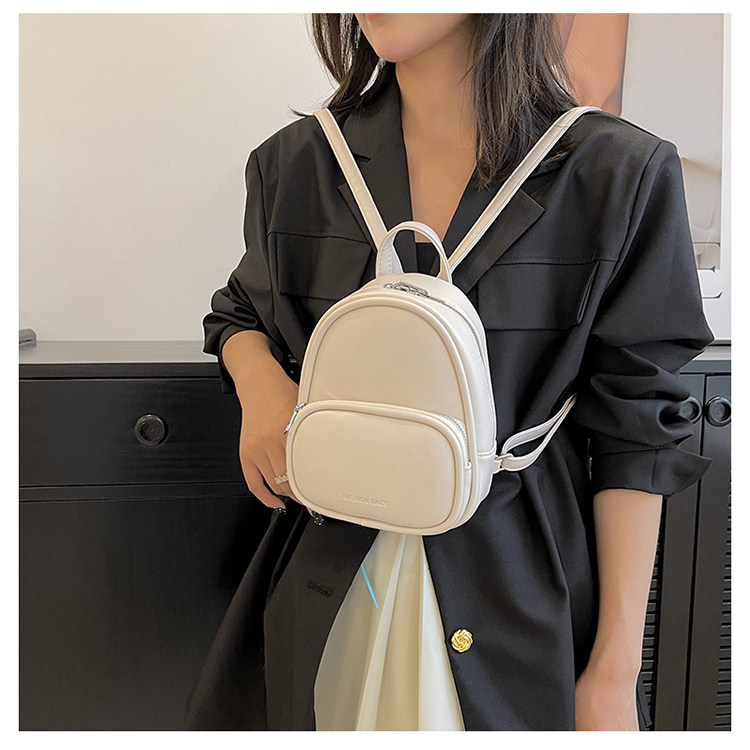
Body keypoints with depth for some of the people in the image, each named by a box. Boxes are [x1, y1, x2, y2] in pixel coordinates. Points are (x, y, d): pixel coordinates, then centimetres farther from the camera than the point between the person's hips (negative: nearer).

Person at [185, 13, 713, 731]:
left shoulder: (621, 173, -10)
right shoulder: (296, 162, -1)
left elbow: (632, 436, -8)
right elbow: (242, 312, 16)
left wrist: (615, 672, -7)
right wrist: (259, 379, -9)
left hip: (519, 585, -2)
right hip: (330, 584, 3)